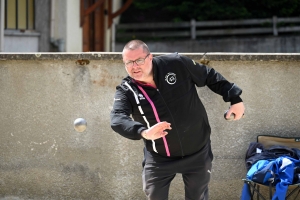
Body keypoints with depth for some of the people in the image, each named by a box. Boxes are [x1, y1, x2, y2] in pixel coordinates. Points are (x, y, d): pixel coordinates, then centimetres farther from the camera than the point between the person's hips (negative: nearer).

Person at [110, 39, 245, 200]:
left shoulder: (177, 64, -16)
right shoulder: (126, 90, -15)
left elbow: (210, 77, -1)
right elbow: (117, 119, -33)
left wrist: (235, 98, -2)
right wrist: (143, 132, -52)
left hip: (197, 153, 0)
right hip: (159, 159, 0)